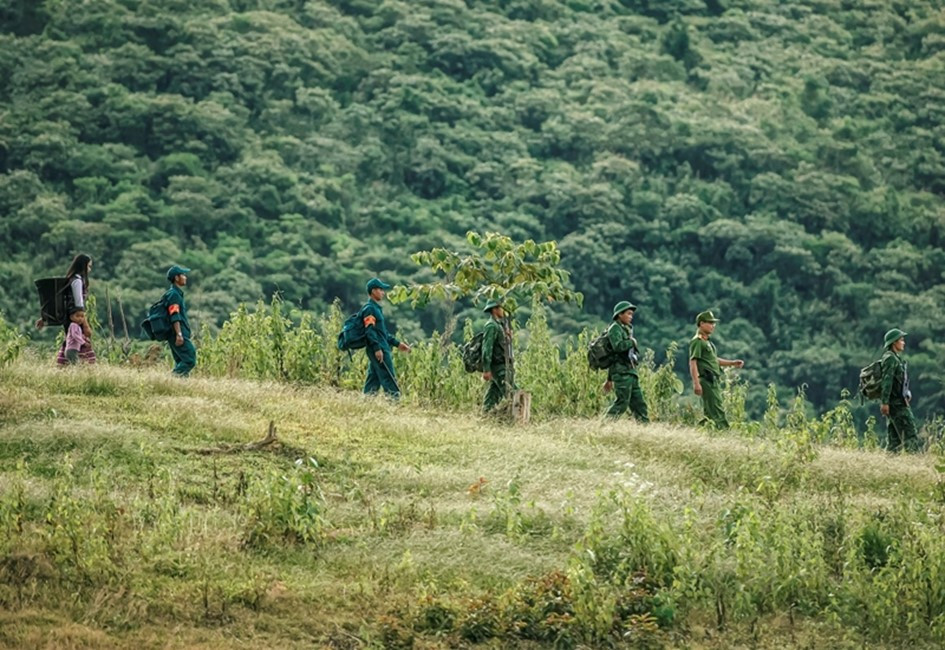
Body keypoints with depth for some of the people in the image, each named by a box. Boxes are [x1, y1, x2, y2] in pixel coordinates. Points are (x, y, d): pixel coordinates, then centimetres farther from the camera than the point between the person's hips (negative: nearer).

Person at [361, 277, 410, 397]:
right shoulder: (369, 309, -9)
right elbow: (369, 330, -18)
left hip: (382, 349, 10)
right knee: (389, 378, -12)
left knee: (373, 380, 8)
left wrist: (397, 344, 25)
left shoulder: (377, 308, 22)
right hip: (378, 350, -10)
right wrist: (377, 348, -25)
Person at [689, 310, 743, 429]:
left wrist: (732, 363, 22)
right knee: (717, 411, -13)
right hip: (707, 381, -10)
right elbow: (693, 362, -16)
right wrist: (696, 383, -25)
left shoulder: (707, 342, 22)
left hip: (715, 381, 10)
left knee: (709, 413, 11)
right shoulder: (697, 342, -9)